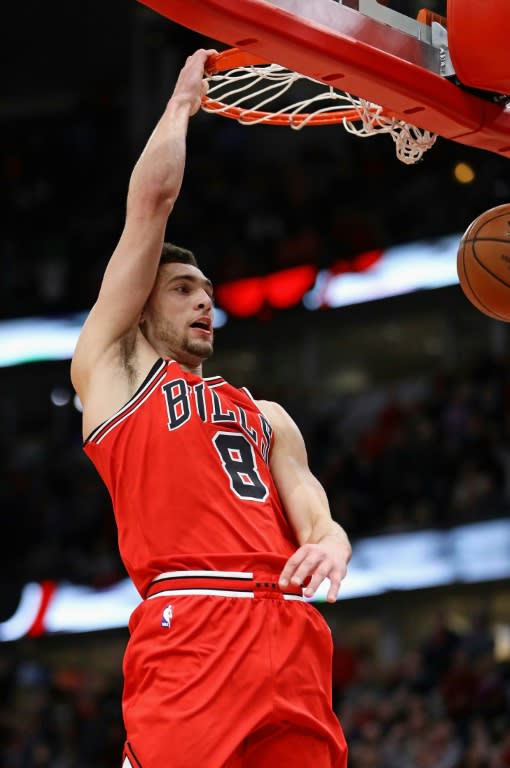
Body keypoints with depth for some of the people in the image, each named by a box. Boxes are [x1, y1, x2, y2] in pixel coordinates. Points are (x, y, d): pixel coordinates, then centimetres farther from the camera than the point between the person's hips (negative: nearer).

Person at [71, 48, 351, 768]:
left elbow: (309, 509, 15)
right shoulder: (113, 368, 18)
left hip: (291, 631, 5)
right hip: (190, 627, -5)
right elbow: (151, 198, 15)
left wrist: (329, 540, -9)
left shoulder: (267, 417, 31)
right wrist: (184, 98, 28)